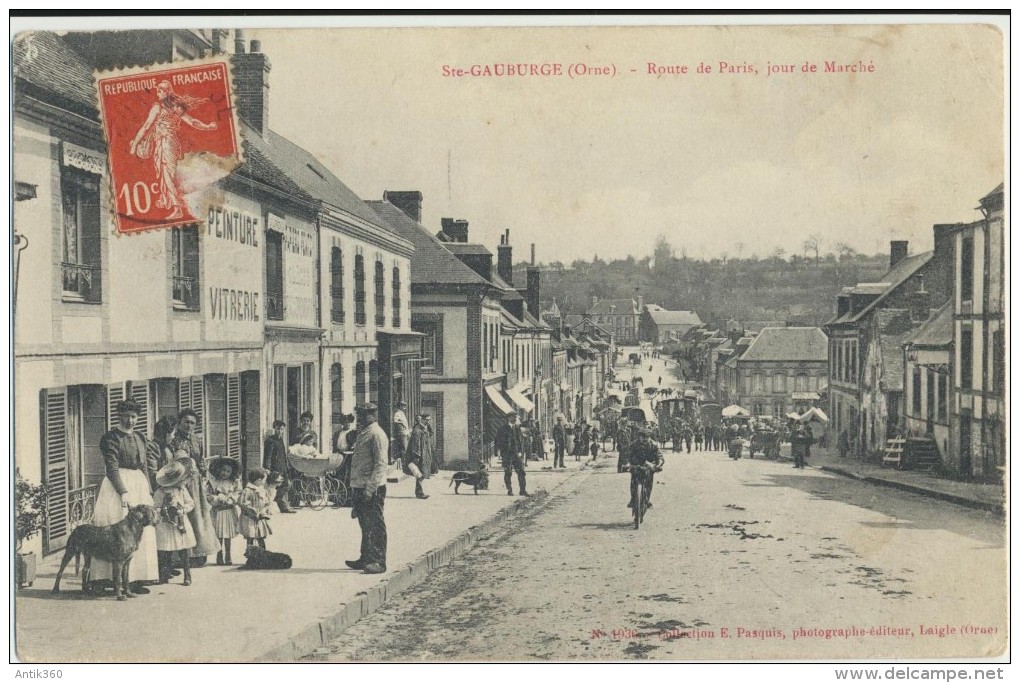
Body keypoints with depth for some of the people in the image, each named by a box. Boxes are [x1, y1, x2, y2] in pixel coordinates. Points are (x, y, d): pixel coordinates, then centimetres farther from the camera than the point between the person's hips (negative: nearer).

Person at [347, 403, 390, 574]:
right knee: (365, 525, 16)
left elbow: (381, 464, -19)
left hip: (373, 489, -10)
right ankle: (366, 559, 24)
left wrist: (370, 488, -23)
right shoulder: (363, 434, 17)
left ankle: (379, 562, -2)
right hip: (360, 487, 10)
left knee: (375, 526, -5)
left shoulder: (377, 435, -13)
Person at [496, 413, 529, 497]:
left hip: (517, 454, 3)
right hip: (507, 454, -3)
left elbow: (522, 440, 13)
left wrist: (521, 452, 2)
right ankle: (509, 490, 9)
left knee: (521, 472, -2)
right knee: (508, 473, 0)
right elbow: (498, 440, 0)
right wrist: (499, 452, -7)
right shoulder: (503, 429, 0)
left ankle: (523, 490, 2)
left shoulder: (518, 428, 12)